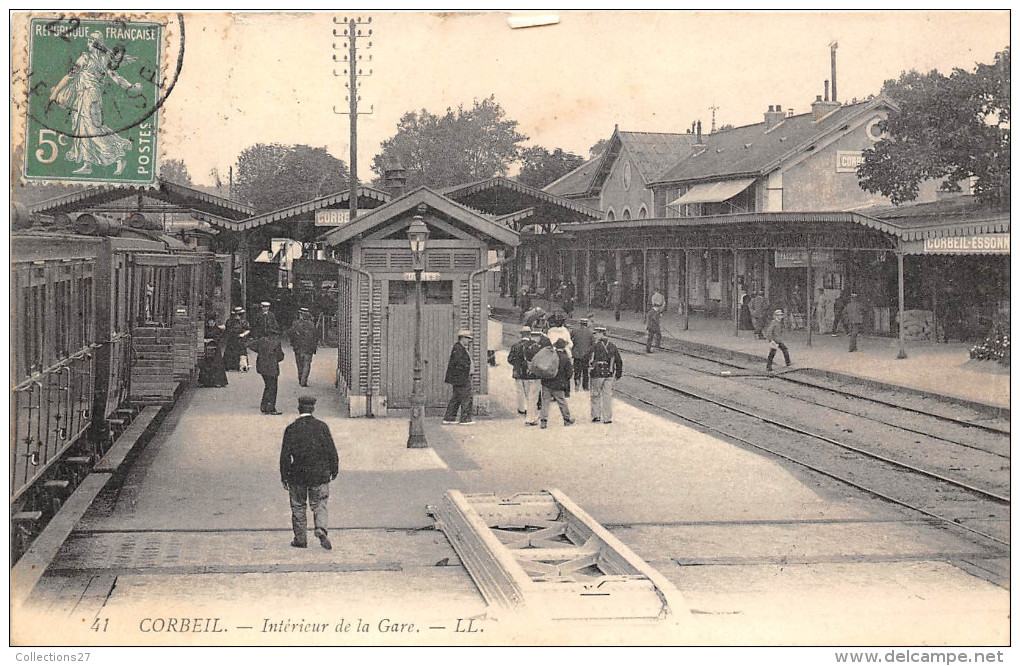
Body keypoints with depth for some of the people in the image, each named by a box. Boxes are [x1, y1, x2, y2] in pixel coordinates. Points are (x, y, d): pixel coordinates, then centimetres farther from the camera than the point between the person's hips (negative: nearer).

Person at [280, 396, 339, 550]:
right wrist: (334, 470, 11)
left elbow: (285, 455, -6)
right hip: (319, 474, 0)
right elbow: (331, 451, -1)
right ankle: (322, 529, -16)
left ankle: (300, 539, 15)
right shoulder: (322, 426, -5)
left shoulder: (291, 429, -7)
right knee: (320, 505, 8)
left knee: (298, 506, 12)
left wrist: (284, 476, 3)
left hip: (298, 475, 0)